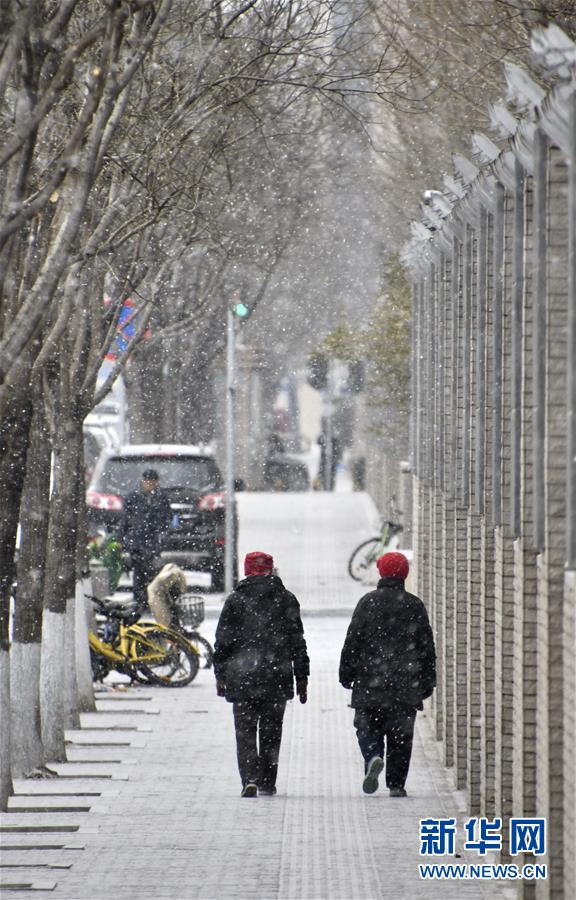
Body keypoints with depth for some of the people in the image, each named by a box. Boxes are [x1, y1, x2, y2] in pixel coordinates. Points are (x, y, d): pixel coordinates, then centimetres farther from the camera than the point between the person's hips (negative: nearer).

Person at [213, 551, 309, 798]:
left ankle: (249, 779, -15)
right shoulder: (286, 599, 4)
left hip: (242, 678, -1)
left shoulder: (235, 600, 0)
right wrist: (302, 678, 8)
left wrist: (220, 675, 8)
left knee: (245, 731, 1)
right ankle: (267, 783, 14)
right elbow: (297, 641, 4)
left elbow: (223, 640, 1)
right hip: (277, 678, 1)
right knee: (271, 732, 11)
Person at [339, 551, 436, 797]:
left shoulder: (368, 602, -1)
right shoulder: (415, 606, 4)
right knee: (400, 735, 5)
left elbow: (352, 641, -1)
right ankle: (396, 783, 4)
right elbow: (427, 647, 7)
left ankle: (373, 758, -21)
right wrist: (428, 681, 14)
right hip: (406, 685, 1)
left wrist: (346, 673, 8)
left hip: (370, 683, -1)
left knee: (367, 727, 8)